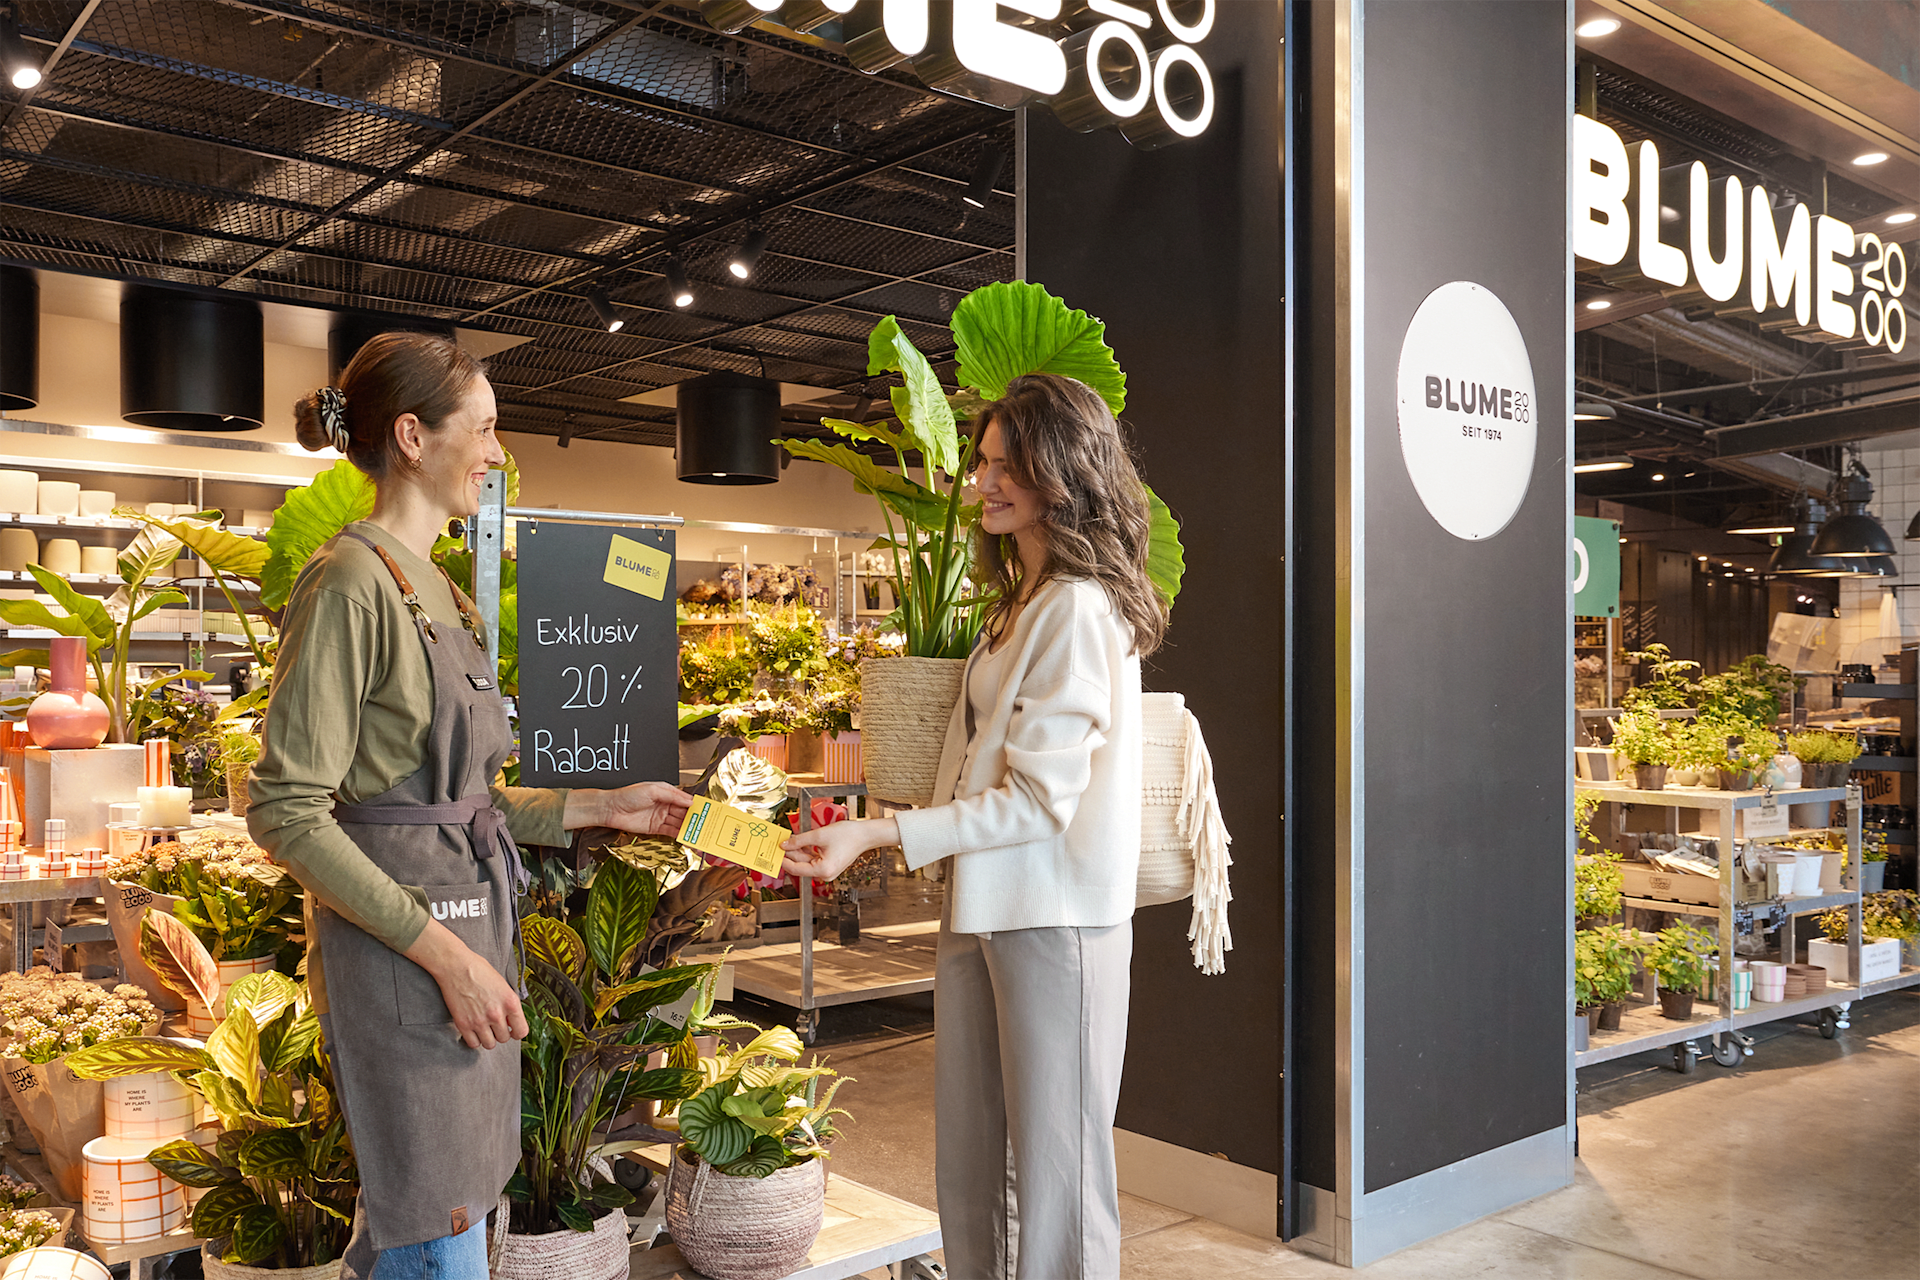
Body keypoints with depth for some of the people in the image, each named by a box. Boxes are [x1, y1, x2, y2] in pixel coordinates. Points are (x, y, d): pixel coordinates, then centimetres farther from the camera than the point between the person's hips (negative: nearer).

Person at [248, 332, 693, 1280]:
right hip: (398, 949, -9)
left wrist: (602, 806, 12)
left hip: (469, 930, 9)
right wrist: (446, 953, -20)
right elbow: (287, 813, -18)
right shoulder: (351, 583, -14)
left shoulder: (436, 589, 14)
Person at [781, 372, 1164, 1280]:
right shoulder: (1018, 601, 17)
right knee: (965, 1164, 16)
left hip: (1054, 916, -9)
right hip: (981, 906, 9)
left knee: (1055, 1170, 2)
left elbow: (1038, 798, -18)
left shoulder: (1079, 608, -14)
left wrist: (877, 835, -20)